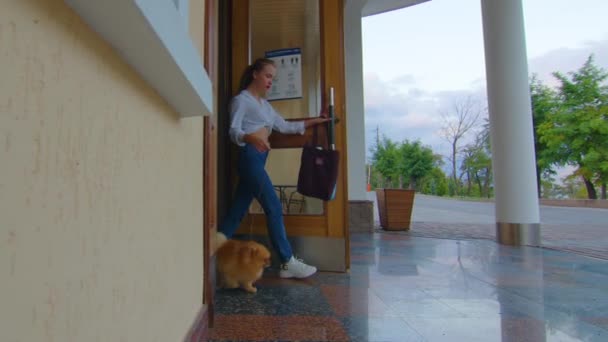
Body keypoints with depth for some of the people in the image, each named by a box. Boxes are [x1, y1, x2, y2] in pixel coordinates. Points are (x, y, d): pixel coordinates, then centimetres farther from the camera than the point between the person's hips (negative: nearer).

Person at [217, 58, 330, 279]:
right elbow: (234, 131, -12)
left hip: (259, 159, 9)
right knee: (274, 208, -10)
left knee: (238, 210, 7)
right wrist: (251, 138, -33)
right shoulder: (241, 99, -2)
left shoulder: (264, 104, 23)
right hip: (249, 157, -8)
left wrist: (312, 122, 18)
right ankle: (288, 263, -4)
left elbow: (284, 126, 21)